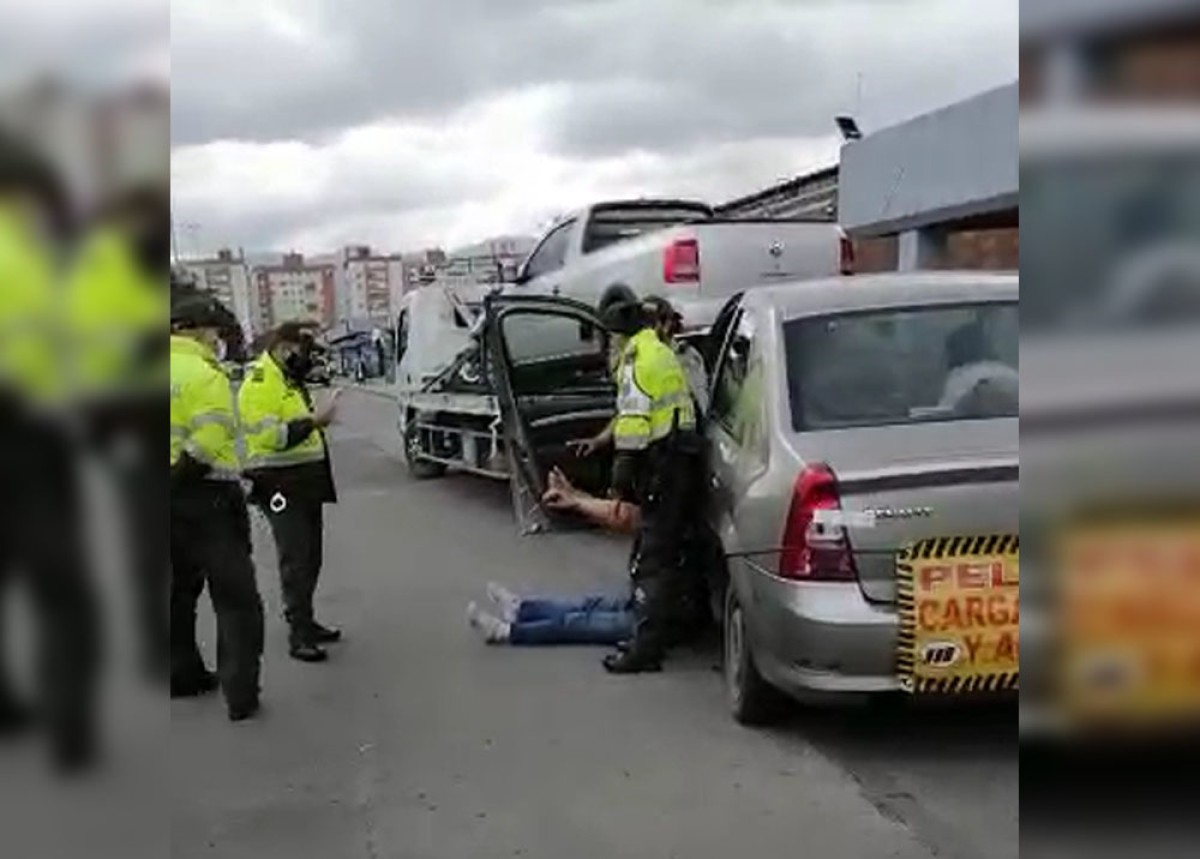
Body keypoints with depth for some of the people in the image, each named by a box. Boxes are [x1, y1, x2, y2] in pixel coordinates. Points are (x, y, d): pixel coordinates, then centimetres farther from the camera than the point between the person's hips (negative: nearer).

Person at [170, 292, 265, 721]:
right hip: (204, 497, -8)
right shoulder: (204, 374, -15)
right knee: (235, 596, -1)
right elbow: (208, 446, -22)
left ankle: (183, 674, 31)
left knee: (180, 590, 21)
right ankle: (240, 693, -3)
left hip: (179, 497, 8)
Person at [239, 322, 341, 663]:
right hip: (281, 486, -9)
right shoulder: (259, 384, -16)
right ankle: (299, 636, -3)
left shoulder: (291, 380, 16)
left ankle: (306, 622, 25)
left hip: (308, 481, 9)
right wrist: (314, 421, -28)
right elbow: (270, 435, -26)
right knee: (295, 560, -8)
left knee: (311, 558, 14)